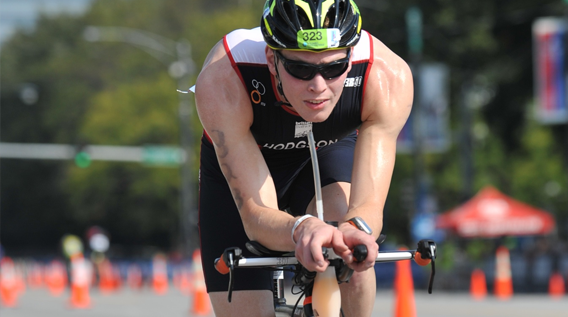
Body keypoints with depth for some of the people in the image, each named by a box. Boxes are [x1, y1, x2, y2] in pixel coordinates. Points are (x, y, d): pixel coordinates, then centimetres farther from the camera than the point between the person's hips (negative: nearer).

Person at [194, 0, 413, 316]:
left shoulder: (388, 77, -36)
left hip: (330, 151, 0)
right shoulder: (221, 80, -39)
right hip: (240, 162, 0)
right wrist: (300, 228, -62)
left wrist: (356, 228, -61)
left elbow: (369, 206, -36)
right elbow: (255, 214, -39)